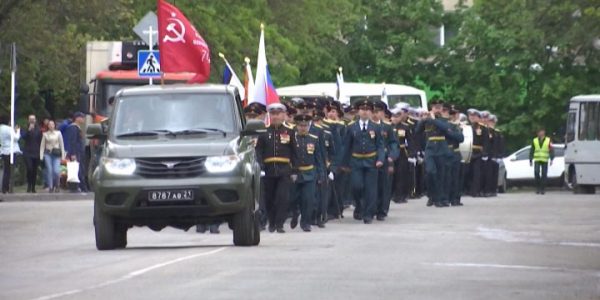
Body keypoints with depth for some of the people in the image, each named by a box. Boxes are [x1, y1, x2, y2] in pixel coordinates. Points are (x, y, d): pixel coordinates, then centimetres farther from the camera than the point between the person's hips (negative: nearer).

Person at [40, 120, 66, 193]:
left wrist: (63, 155, 1)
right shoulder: (45, 134, 8)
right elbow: (42, 145, 8)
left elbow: (61, 144, 7)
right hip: (48, 154, 1)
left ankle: (56, 185, 13)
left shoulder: (58, 133, 7)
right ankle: (50, 187, -2)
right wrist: (41, 156, -2)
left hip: (56, 154, -1)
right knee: (49, 170, -10)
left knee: (56, 171, -12)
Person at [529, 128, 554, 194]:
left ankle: (543, 189, 7)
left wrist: (551, 159, -12)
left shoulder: (548, 141, 2)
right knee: (536, 172, -16)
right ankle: (537, 187, -2)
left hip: (545, 161, -1)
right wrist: (530, 160, 10)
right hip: (537, 160, 1)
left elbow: (551, 151, -2)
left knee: (544, 174, -1)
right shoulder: (534, 141, 8)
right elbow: (531, 151, 12)